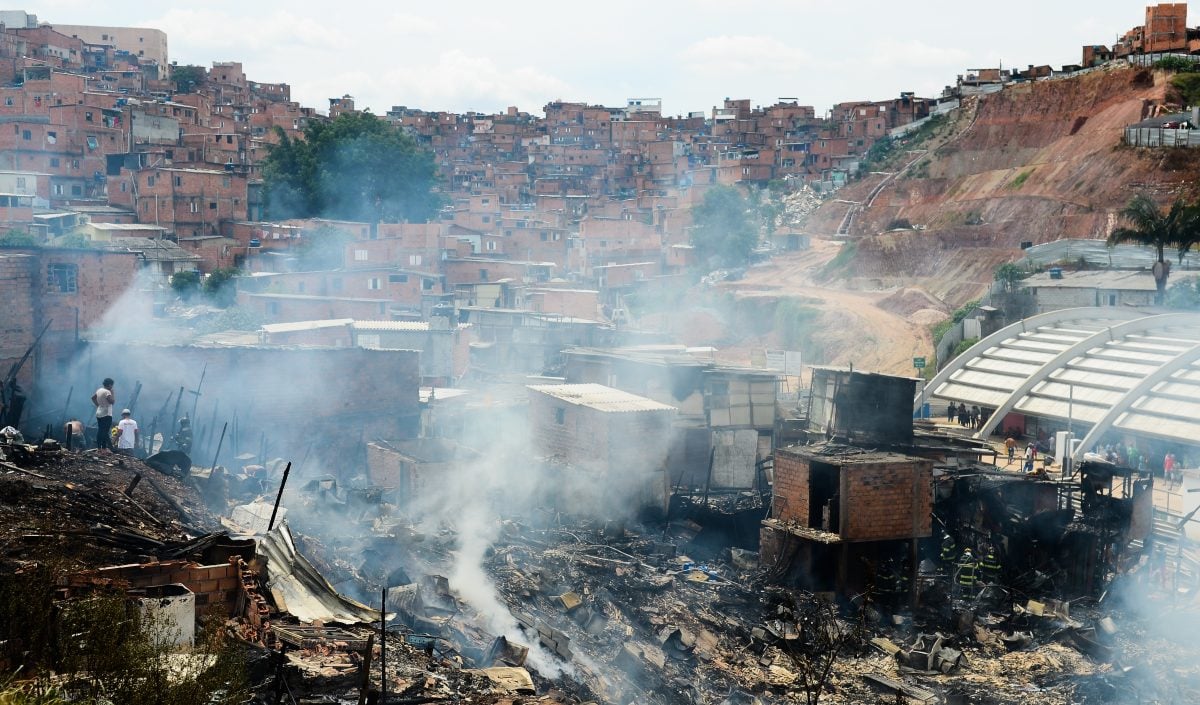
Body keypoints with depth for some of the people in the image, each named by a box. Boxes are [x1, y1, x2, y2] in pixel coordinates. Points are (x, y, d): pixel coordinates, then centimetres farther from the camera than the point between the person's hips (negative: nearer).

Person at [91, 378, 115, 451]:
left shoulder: (99, 390, 12)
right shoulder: (107, 392, -14)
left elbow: (93, 398, 24)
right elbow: (112, 401, -18)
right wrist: (112, 393, -9)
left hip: (99, 414, 9)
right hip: (106, 414, -9)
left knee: (100, 431, 11)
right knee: (106, 432, -8)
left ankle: (98, 447, 12)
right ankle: (104, 448, -12)